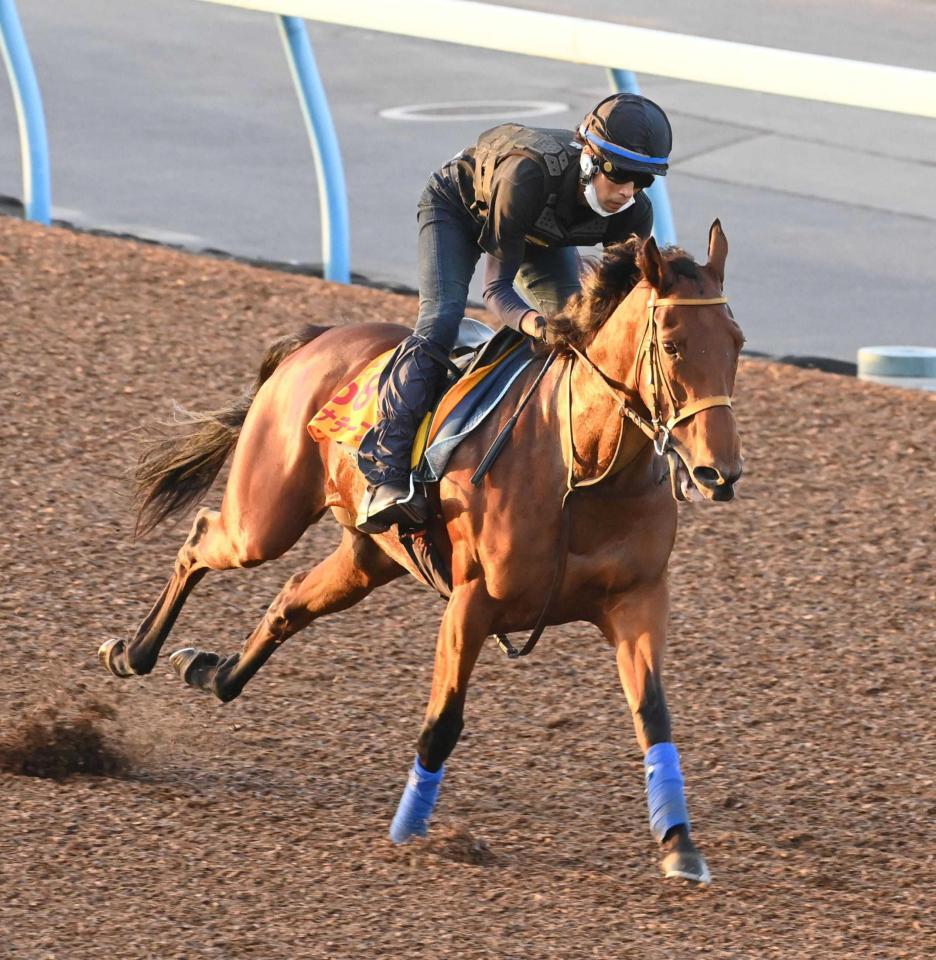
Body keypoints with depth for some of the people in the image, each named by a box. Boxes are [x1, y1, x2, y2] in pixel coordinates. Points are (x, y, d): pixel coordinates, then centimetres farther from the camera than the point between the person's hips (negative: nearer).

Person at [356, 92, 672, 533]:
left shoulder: (634, 215, -32)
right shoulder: (528, 174, -46)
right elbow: (496, 287, -41)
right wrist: (531, 323, -61)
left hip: (541, 232, 5)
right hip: (458, 206, -5)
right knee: (440, 320, -24)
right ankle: (386, 472, -29)